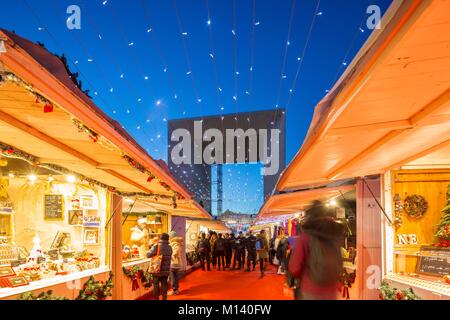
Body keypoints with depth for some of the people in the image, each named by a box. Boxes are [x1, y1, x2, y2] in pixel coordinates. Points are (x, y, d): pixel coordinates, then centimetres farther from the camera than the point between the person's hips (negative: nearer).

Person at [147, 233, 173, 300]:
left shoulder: (156, 247, -14)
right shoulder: (169, 248, 0)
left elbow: (148, 255, -13)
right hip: (166, 270, 3)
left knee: (156, 284, 9)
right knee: (164, 284, 13)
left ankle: (156, 298, 14)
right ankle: (164, 298, 15)